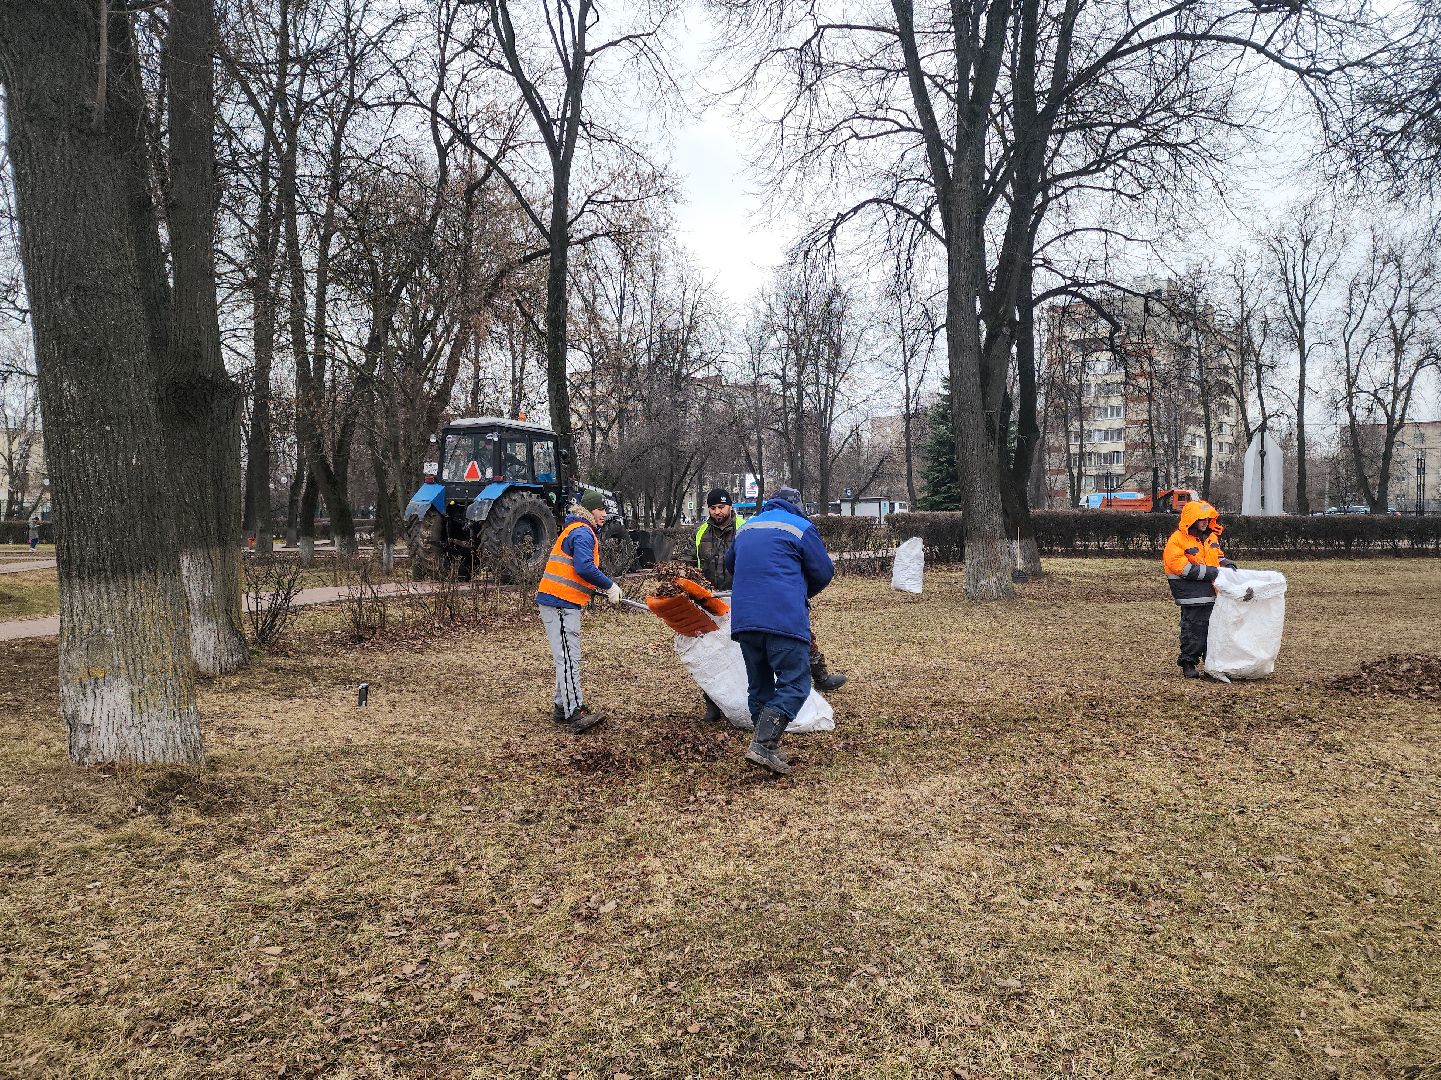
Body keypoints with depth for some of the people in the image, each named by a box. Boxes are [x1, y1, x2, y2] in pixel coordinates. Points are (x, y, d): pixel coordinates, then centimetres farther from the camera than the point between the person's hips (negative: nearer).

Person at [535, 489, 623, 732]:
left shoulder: (577, 530, 23)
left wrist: (598, 588, 14)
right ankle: (575, 715, -15)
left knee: (567, 658, 13)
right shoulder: (583, 532, -10)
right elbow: (584, 567, -22)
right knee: (568, 659, -13)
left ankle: (562, 708, 17)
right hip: (561, 603, -11)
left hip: (562, 603, 11)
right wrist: (610, 586, -13)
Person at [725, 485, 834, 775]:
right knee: (795, 683, -4)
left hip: (743, 618, 6)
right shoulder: (801, 527, 3)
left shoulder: (745, 528, 21)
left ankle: (768, 748, 16)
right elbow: (824, 572, 4)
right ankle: (763, 744, -17)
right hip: (785, 618, -6)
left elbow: (730, 565, 34)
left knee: (759, 685, 14)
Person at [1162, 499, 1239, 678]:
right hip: (1192, 595, -7)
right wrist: (1211, 571, -19)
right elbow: (1183, 568, -19)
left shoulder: (1210, 537, 13)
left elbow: (1218, 555, 28)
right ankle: (1188, 663, 7)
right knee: (1193, 629, -3)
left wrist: (1228, 564, 5)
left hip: (1213, 593, 7)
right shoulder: (1177, 540, -12)